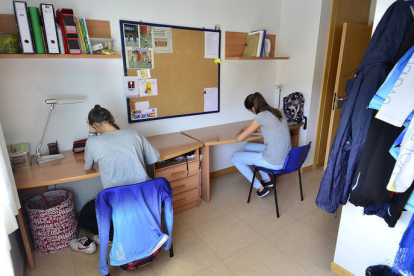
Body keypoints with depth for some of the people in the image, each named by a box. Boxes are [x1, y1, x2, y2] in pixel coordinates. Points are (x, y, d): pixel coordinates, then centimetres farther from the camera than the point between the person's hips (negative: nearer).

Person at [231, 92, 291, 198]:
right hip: (286, 158, 9)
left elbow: (239, 138, -13)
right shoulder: (276, 112, 6)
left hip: (274, 163, -8)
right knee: (248, 146, 25)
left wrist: (241, 131, 10)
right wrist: (249, 129, 27)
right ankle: (267, 180, 28)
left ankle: (260, 188, 12)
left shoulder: (261, 116, -17)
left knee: (235, 157, 6)